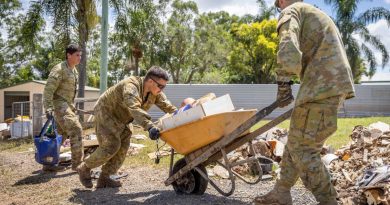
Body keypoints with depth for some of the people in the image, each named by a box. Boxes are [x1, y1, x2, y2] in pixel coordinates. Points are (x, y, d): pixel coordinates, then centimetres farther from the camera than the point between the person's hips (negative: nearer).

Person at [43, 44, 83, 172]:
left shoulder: (74, 70, 14)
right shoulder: (59, 69, -15)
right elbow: (48, 89, -20)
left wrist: (72, 106, 23)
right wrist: (48, 108, -29)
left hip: (67, 105, 10)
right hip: (59, 105, -10)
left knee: (60, 135, 11)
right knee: (76, 130, -16)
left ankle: (48, 163, 19)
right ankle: (77, 163, -12)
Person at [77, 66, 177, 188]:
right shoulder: (131, 86, -37)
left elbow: (167, 106, -9)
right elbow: (134, 108, -53)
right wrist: (149, 126, -66)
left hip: (122, 119, 8)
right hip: (106, 113, -8)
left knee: (123, 148, -1)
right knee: (111, 146, -16)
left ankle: (104, 178, 11)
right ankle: (84, 168, 7)